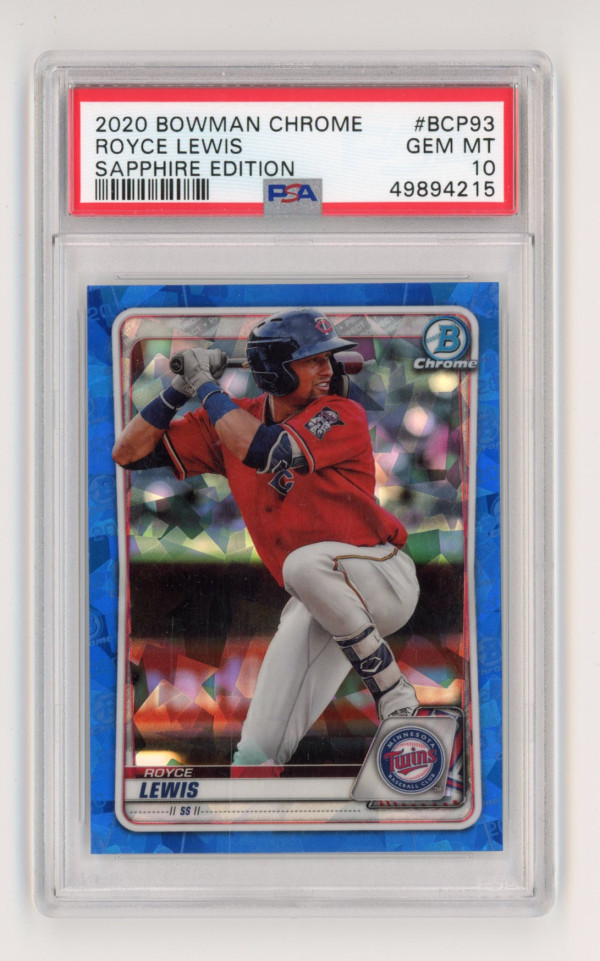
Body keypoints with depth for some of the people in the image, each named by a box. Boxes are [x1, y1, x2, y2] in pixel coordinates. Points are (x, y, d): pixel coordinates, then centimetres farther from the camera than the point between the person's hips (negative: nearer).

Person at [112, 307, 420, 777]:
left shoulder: (343, 416, -15)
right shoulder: (231, 418, 0)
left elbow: (262, 450, -33)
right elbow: (130, 452, 1)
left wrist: (207, 387, -19)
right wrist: (180, 388, -10)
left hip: (385, 579, -4)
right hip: (319, 600, 4)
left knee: (304, 563, -37)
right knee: (258, 753, -9)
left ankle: (392, 690, -22)